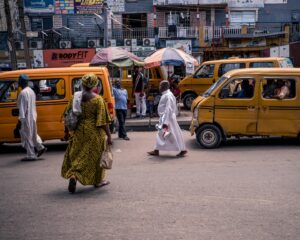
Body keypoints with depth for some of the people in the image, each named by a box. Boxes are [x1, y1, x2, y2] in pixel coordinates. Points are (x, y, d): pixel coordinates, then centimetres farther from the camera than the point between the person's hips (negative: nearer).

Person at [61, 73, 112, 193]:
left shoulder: (75, 97, 1)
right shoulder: (98, 99, -11)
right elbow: (103, 120, -13)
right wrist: (109, 135, -7)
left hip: (79, 132, 3)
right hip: (94, 133, -3)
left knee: (76, 155, 14)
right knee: (95, 155, 12)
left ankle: (73, 176, -6)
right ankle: (97, 180, 25)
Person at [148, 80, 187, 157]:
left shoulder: (168, 95, -19)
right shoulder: (165, 95, 11)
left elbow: (168, 109, -24)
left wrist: (165, 122, -26)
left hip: (168, 118, -10)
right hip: (163, 118, 10)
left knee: (174, 134, -2)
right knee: (160, 134, 13)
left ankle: (183, 150, 8)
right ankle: (156, 151, 21)